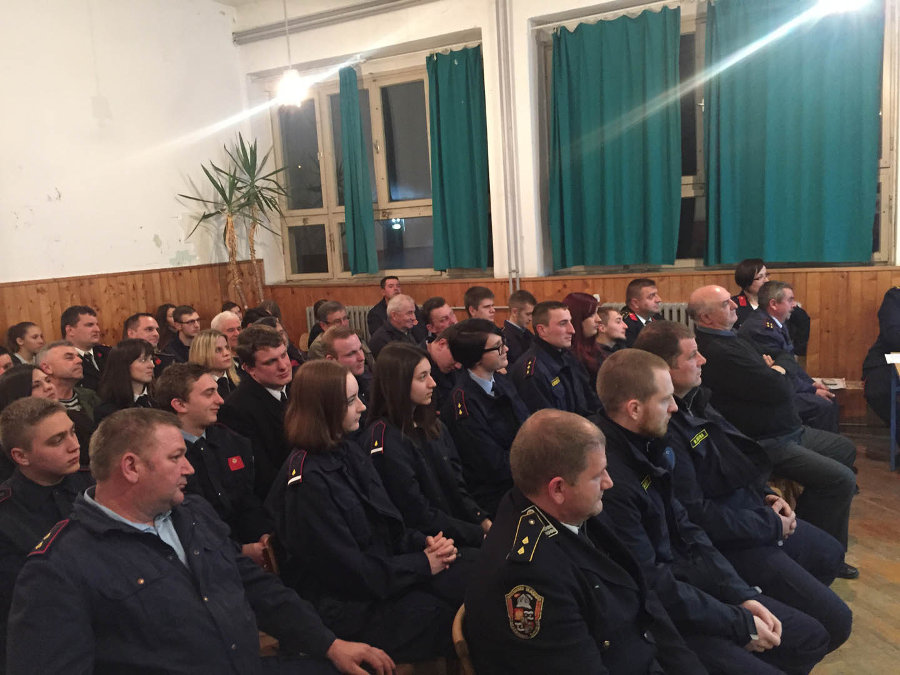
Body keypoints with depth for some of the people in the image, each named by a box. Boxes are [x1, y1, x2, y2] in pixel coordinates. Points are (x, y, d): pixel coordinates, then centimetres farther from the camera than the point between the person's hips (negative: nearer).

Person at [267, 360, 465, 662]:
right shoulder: (308, 482, -21)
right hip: (350, 606, -8)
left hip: (385, 570, 8)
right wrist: (423, 564, -14)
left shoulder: (347, 451, 4)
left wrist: (424, 543, -6)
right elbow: (350, 572, -19)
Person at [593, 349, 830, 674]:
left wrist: (742, 595, 0)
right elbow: (652, 586, -23)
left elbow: (684, 528, 7)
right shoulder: (609, 481, -29)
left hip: (688, 575, 9)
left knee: (811, 637, 10)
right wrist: (742, 624, -13)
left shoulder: (645, 445, -1)